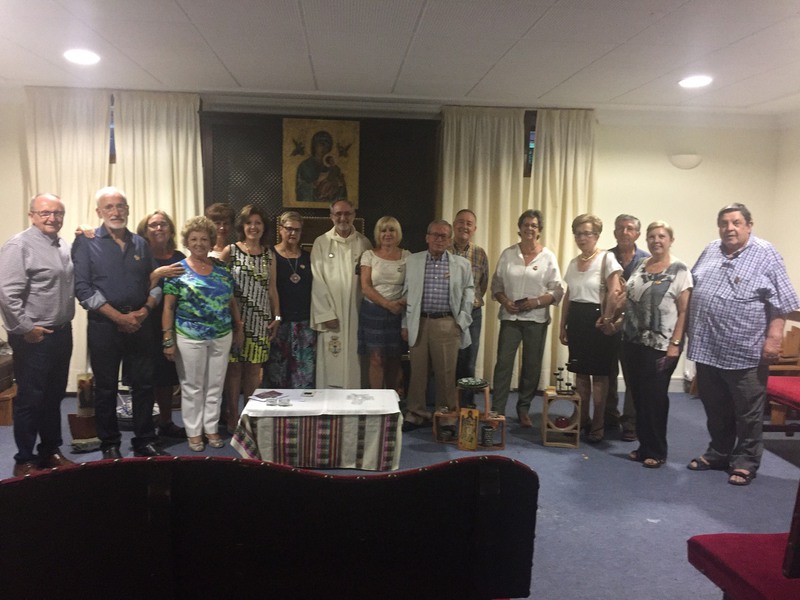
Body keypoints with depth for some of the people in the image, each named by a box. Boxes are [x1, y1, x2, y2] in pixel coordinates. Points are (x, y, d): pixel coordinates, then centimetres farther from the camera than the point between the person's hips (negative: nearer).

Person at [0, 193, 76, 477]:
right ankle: (25, 460, 14)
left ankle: (51, 451, 28)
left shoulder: (64, 247, 10)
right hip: (34, 337, -7)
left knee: (54, 396, 16)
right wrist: (26, 328, -16)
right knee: (30, 399, 2)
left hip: (62, 333, 7)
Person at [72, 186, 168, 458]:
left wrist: (145, 310, -6)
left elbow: (155, 282, 12)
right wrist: (119, 317, -14)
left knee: (144, 384, 7)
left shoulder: (141, 244, 11)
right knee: (106, 388, 7)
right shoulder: (86, 243, -2)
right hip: (104, 326, -3)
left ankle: (145, 441, 20)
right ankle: (109, 445, 20)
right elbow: (82, 287, -10)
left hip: (140, 324, 3)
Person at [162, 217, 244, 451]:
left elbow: (232, 302, 14)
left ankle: (211, 428, 27)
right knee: (192, 386, 8)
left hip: (222, 337, 4)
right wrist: (168, 340, -9)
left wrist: (239, 328, 11)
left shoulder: (221, 270, 7)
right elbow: (168, 307, -5)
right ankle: (194, 432, 22)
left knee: (215, 385, 12)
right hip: (190, 338, -3)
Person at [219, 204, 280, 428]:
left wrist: (276, 317, 9)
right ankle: (233, 416, 12)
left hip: (260, 321, 3)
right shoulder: (230, 251, -1)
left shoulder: (269, 255, 10)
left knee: (254, 368, 7)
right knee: (234, 366, 1)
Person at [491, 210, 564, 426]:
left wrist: (537, 301, -15)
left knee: (532, 366, 7)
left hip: (537, 319, 0)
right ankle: (497, 410, 1)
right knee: (503, 363, -4)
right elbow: (496, 284, 7)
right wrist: (504, 301, -11)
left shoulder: (548, 257, 1)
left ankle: (523, 410, 21)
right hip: (510, 317, 0)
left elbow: (557, 291, 0)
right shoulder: (508, 254, 5)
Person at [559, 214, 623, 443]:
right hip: (576, 320, 6)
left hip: (596, 321, -6)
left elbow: (614, 293, -16)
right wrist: (563, 326, 14)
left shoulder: (606, 259, -8)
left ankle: (597, 425, 11)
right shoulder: (573, 263, 13)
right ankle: (582, 419, 24)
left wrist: (606, 319, -14)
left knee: (599, 374, 2)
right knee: (580, 372, 12)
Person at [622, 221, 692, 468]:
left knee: (655, 397, 2)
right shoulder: (640, 266, 11)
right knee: (638, 395, 10)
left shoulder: (679, 270, -6)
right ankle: (644, 445, 23)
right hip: (633, 341, 5)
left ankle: (656, 451, 15)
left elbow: (683, 311, -10)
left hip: (661, 345, -5)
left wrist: (675, 344, -17)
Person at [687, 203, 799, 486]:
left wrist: (773, 338, -15)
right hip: (707, 348, 6)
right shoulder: (710, 252, 11)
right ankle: (718, 452, 31)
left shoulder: (765, 255, -6)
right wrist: (688, 330, 16)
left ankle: (745, 461, 19)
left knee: (747, 412, 7)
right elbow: (691, 289, 19)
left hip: (745, 351, -5)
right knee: (715, 409, 17)